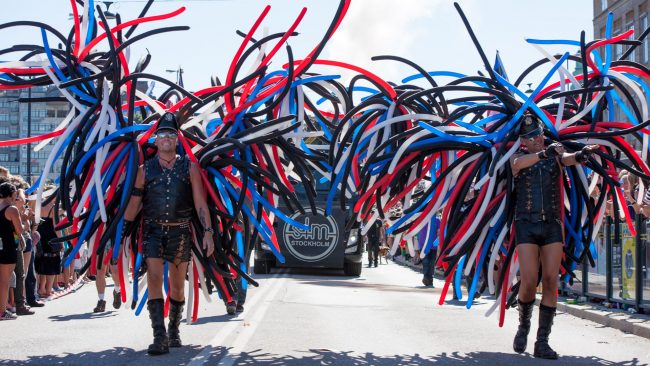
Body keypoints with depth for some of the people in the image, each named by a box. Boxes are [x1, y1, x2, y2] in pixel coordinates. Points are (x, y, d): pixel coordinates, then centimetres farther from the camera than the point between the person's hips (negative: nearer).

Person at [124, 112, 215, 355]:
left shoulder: (189, 167, 4)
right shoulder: (145, 169, 5)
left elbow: (200, 202, 1)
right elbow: (134, 203, 5)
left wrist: (208, 231, -6)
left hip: (180, 232, 1)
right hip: (153, 230, -1)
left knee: (177, 286, 10)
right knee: (154, 281, -14)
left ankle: (174, 332, 26)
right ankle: (160, 337, -18)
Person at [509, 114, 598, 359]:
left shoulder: (555, 156, 7)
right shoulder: (517, 158, 4)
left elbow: (571, 158, -17)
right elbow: (518, 164, -22)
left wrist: (584, 153, -42)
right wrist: (545, 153, -40)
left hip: (552, 226, 2)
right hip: (526, 226, -2)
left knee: (550, 282, -6)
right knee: (529, 282, -11)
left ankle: (542, 342, -1)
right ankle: (524, 326, 18)